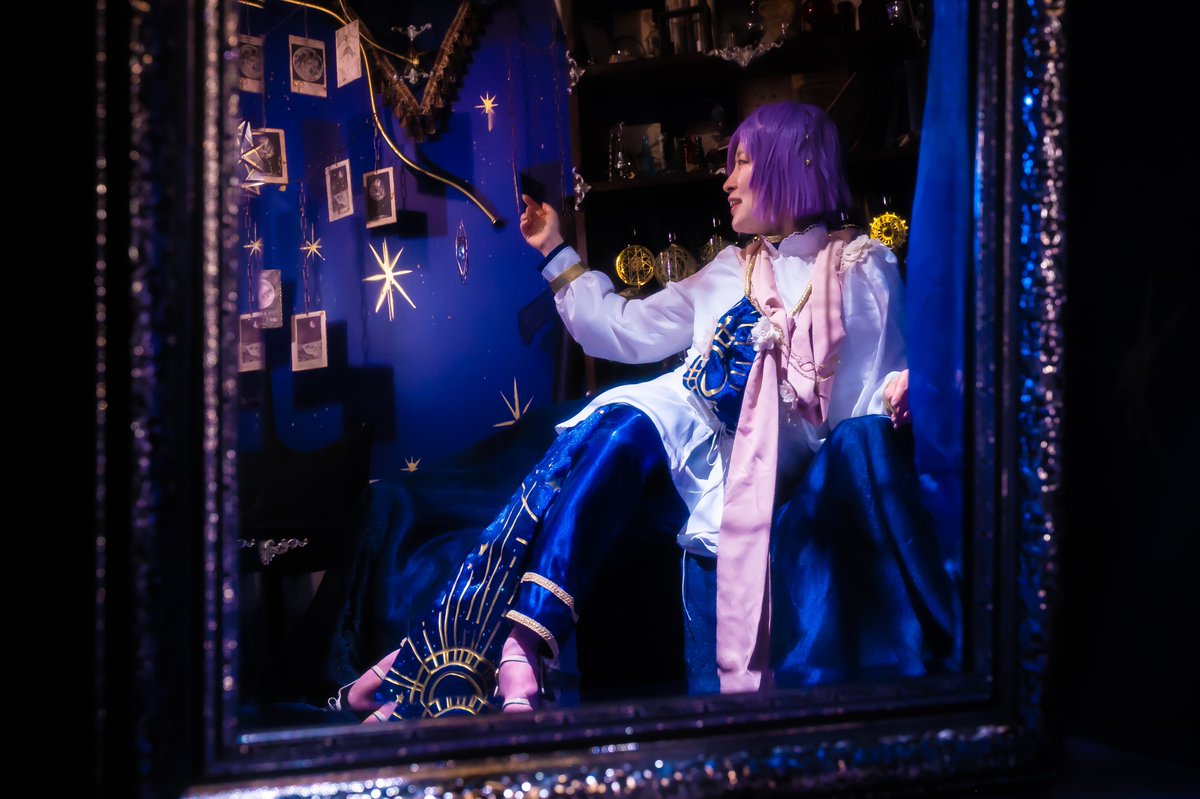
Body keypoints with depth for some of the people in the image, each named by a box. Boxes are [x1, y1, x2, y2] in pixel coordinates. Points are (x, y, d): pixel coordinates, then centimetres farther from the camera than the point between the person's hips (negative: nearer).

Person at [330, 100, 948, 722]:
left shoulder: (862, 267, 12)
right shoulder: (731, 269, 28)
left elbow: (866, 398, 3)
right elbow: (629, 330, 29)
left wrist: (897, 393, -20)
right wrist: (556, 253, 33)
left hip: (752, 463, -5)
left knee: (630, 423, -33)